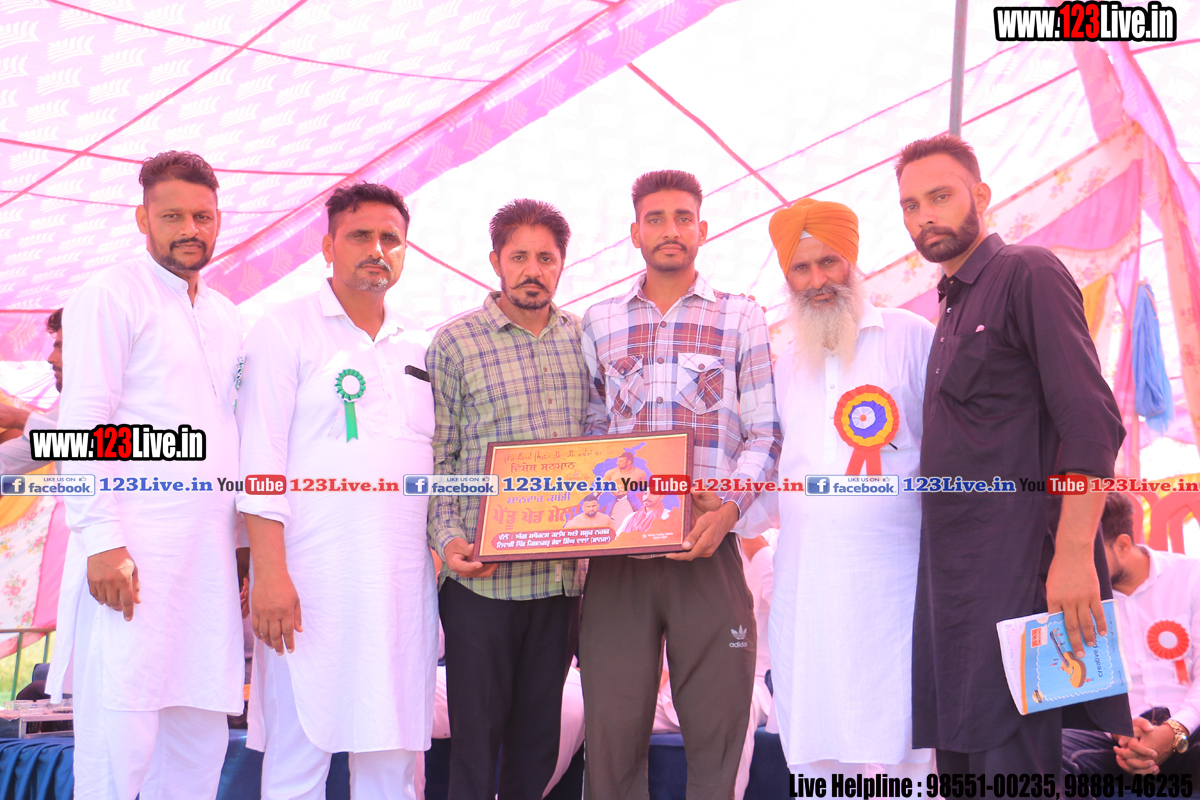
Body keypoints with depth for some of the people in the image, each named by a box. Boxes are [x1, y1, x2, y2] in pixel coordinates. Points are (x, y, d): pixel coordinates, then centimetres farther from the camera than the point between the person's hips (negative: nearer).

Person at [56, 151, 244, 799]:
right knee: (119, 738, -8)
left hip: (209, 552, 7)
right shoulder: (111, 296, 0)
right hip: (136, 551, -6)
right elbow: (82, 426, -7)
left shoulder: (225, 317, 20)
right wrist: (101, 540, -16)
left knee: (201, 736, 7)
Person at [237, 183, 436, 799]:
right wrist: (270, 573, -13)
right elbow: (261, 461, -5)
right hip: (312, 582, -5)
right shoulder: (286, 330, 2)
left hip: (405, 582, 5)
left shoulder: (419, 349, 17)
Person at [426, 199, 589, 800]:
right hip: (483, 574, -3)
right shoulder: (455, 343, 0)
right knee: (477, 733, 4)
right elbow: (436, 456, -2)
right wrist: (448, 539, -14)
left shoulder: (583, 339, 10)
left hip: (562, 571, 4)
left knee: (539, 734, 13)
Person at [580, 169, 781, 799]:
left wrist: (729, 507, -14)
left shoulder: (741, 318, 7)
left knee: (717, 722, 4)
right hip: (617, 550, 2)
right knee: (612, 723, 4)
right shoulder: (599, 324, 14)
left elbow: (765, 434, 2)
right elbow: (590, 434, 16)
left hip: (707, 547, -1)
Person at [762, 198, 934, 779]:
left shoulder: (911, 337, 4)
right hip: (806, 584, 5)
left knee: (903, 751, -5)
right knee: (817, 751, 7)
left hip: (894, 576, -4)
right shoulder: (786, 366, 19)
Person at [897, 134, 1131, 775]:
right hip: (953, 572, 9)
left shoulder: (1029, 274, -5)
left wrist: (1075, 553, -23)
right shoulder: (952, 305, 21)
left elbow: (1091, 423, -14)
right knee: (958, 755, 11)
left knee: (1011, 757, -8)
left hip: (1017, 571, -9)